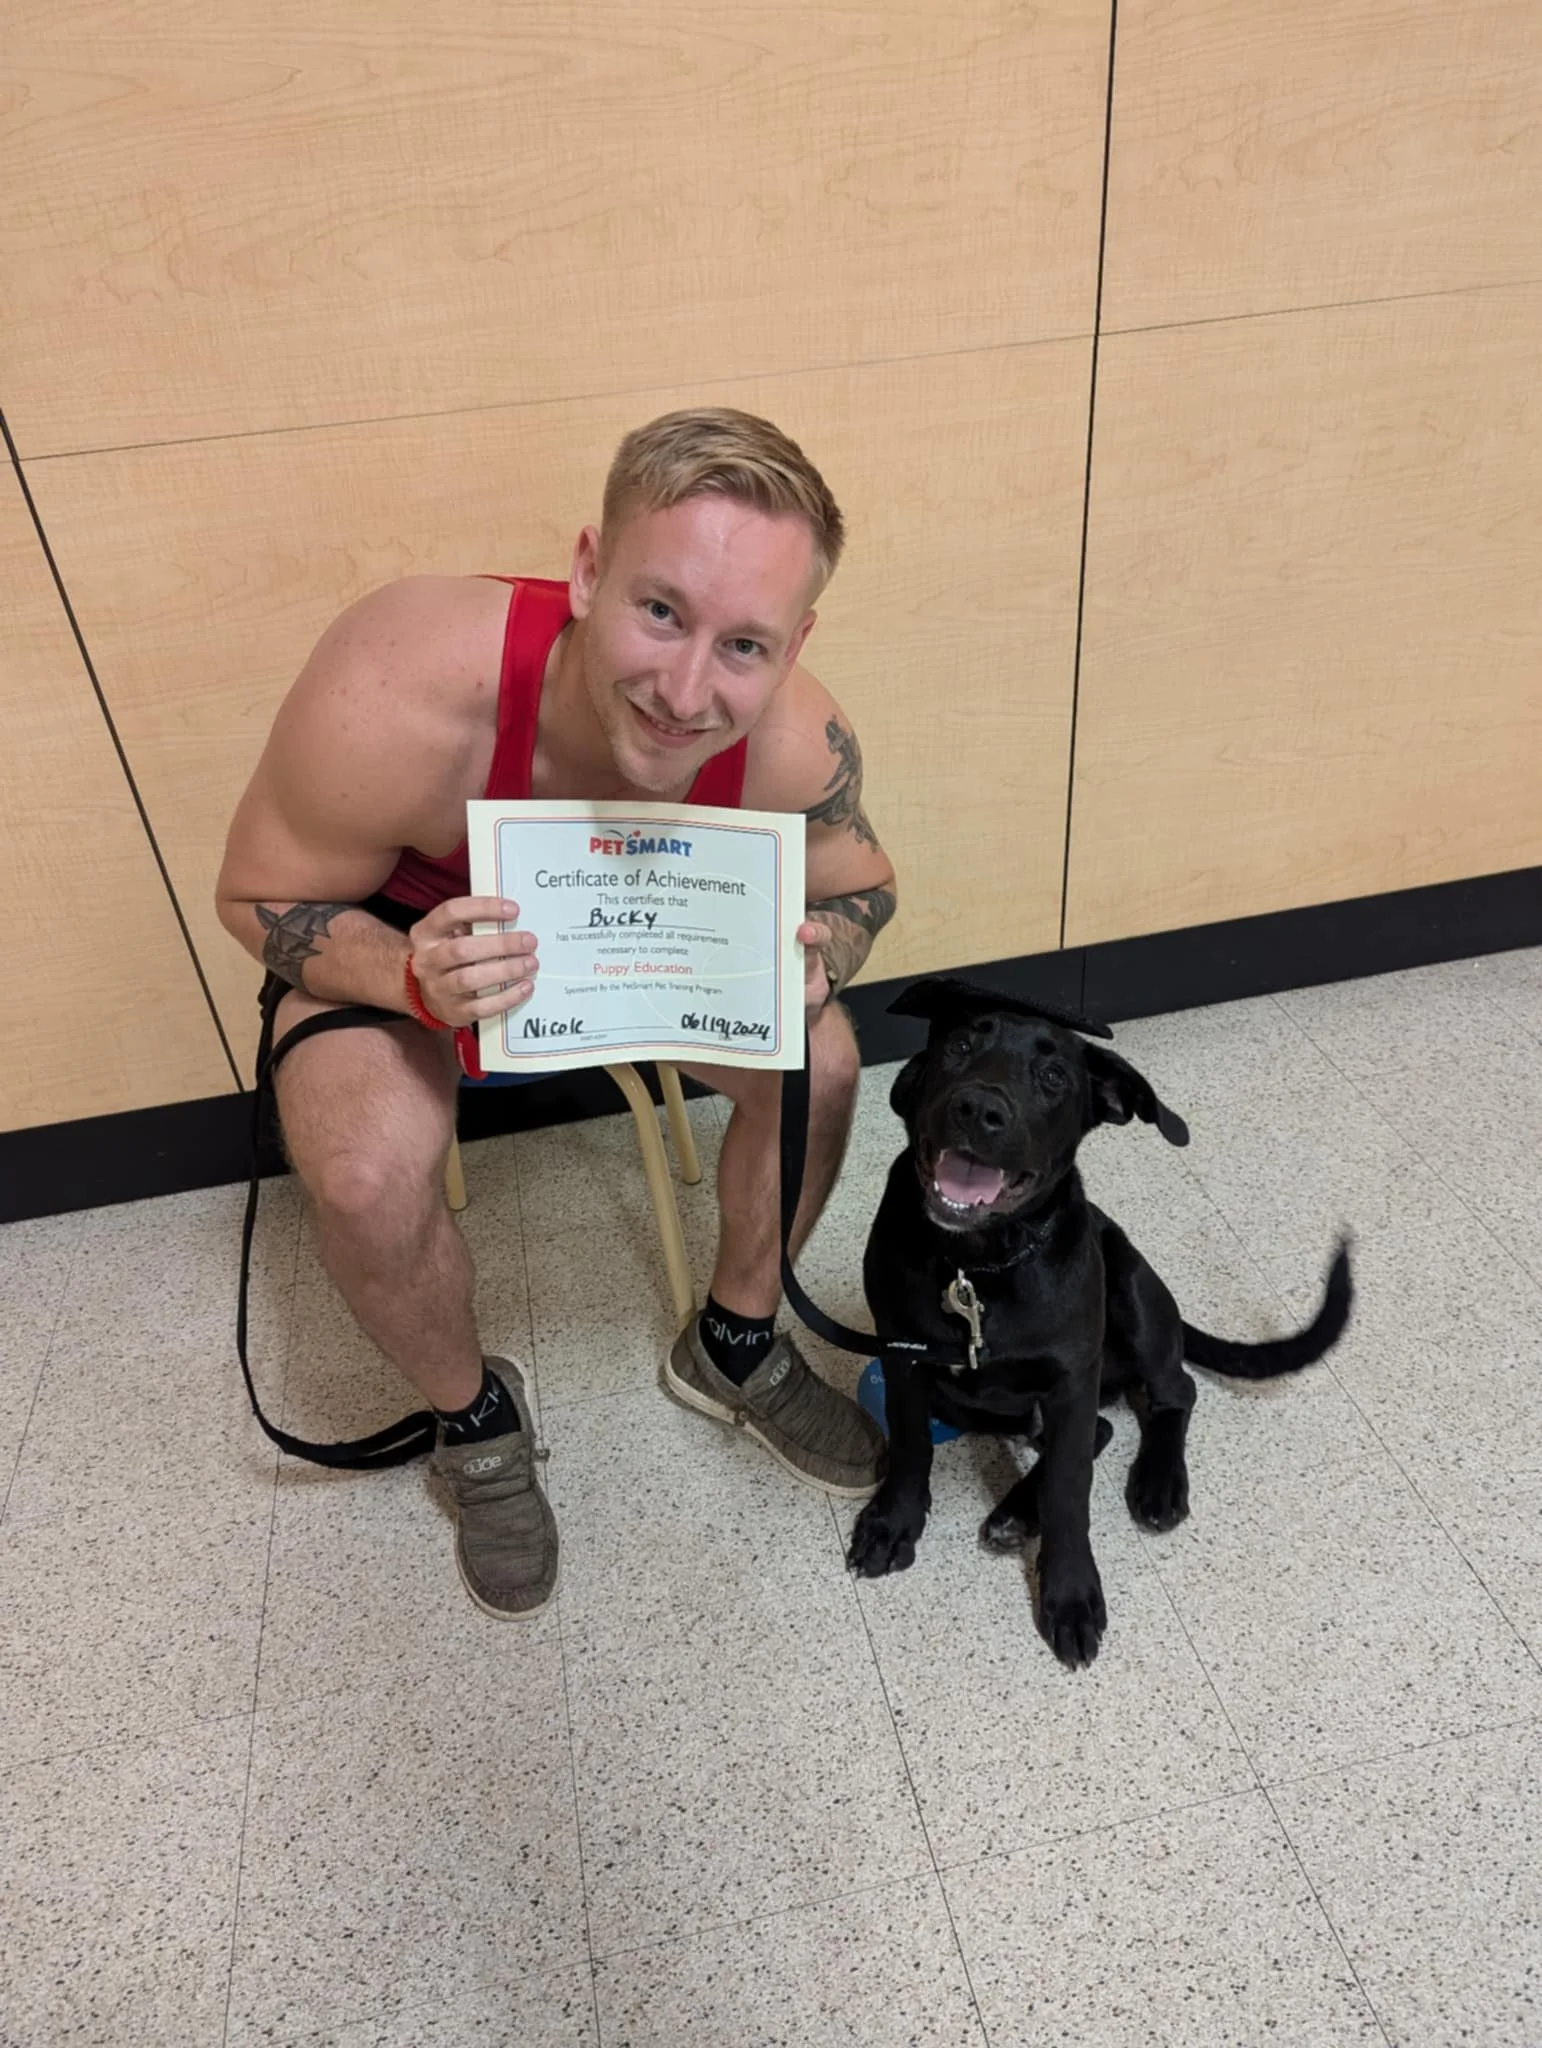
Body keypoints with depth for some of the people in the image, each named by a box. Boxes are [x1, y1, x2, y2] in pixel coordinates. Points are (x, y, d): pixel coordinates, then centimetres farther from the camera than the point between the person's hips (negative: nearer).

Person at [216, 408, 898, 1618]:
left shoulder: (797, 744, -30)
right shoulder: (395, 698, -39)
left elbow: (859, 882, -7)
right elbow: (258, 900, -22)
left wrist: (815, 958, -31)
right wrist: (416, 981, -42)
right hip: (393, 929, -2)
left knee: (819, 1065, -13)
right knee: (370, 1176, -28)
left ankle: (734, 1346, 16)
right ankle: (473, 1418, 7)